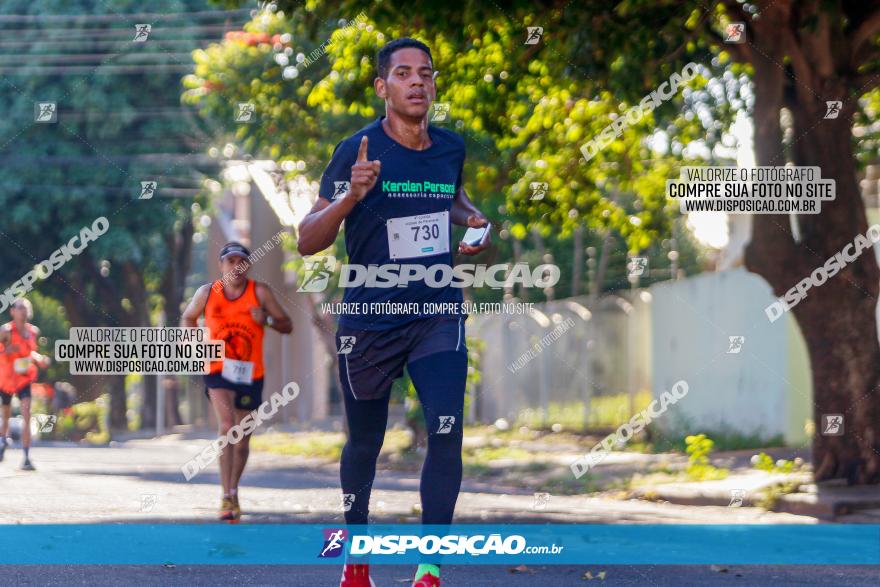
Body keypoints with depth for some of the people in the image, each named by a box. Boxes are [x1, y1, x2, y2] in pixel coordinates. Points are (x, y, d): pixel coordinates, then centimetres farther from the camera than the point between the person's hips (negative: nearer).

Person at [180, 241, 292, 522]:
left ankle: (233, 492, 34)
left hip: (249, 374, 2)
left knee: (242, 438, 11)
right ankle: (227, 497, -26)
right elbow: (187, 318, 18)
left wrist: (267, 320, -20)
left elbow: (287, 326, 0)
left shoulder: (260, 292, -2)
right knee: (226, 425, -23)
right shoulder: (207, 293, 1)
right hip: (218, 371, -2)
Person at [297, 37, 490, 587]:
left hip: (439, 313, 2)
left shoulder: (451, 147, 2)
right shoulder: (357, 150, -11)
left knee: (447, 430, -16)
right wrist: (349, 196, -29)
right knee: (365, 442, 11)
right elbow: (307, 242, -12)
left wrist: (474, 220, 5)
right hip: (369, 321, -2)